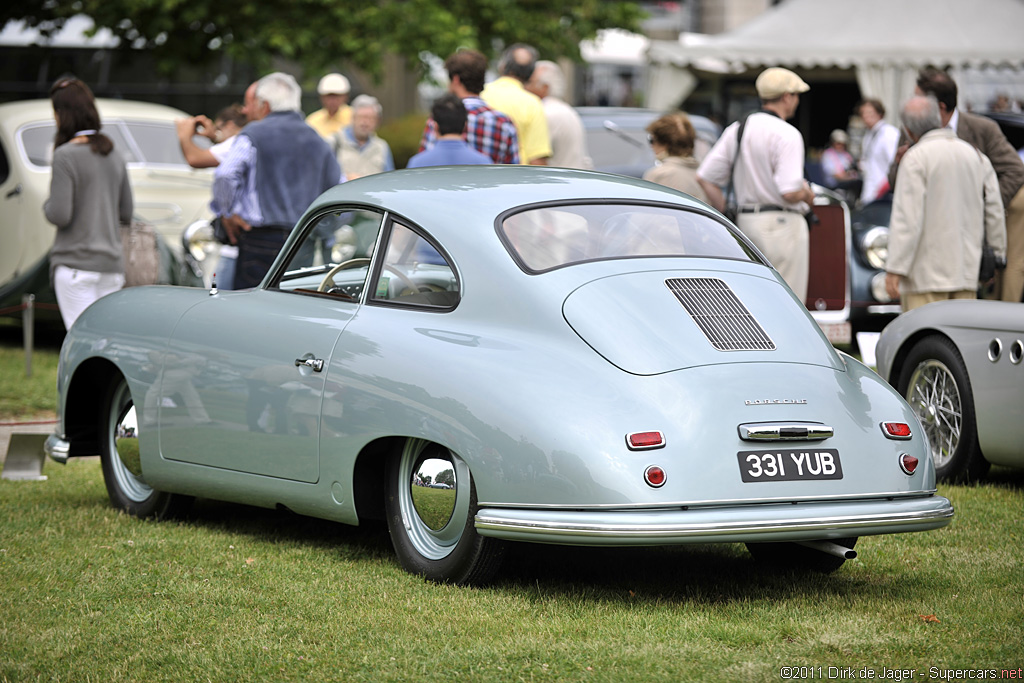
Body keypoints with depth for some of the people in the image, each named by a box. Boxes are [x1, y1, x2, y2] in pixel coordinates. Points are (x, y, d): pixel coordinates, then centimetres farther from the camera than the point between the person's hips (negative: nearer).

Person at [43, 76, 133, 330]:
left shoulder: (66, 155, -11)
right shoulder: (113, 155, 9)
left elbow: (59, 215, -16)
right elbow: (126, 212, 14)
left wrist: (48, 203, 5)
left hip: (75, 264, -6)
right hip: (112, 263, 7)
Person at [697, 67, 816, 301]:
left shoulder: (736, 130, 10)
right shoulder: (786, 134, -13)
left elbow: (704, 179, 8)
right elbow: (790, 193, -21)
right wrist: (807, 194, 1)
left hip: (745, 221, 7)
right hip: (782, 224, -7)